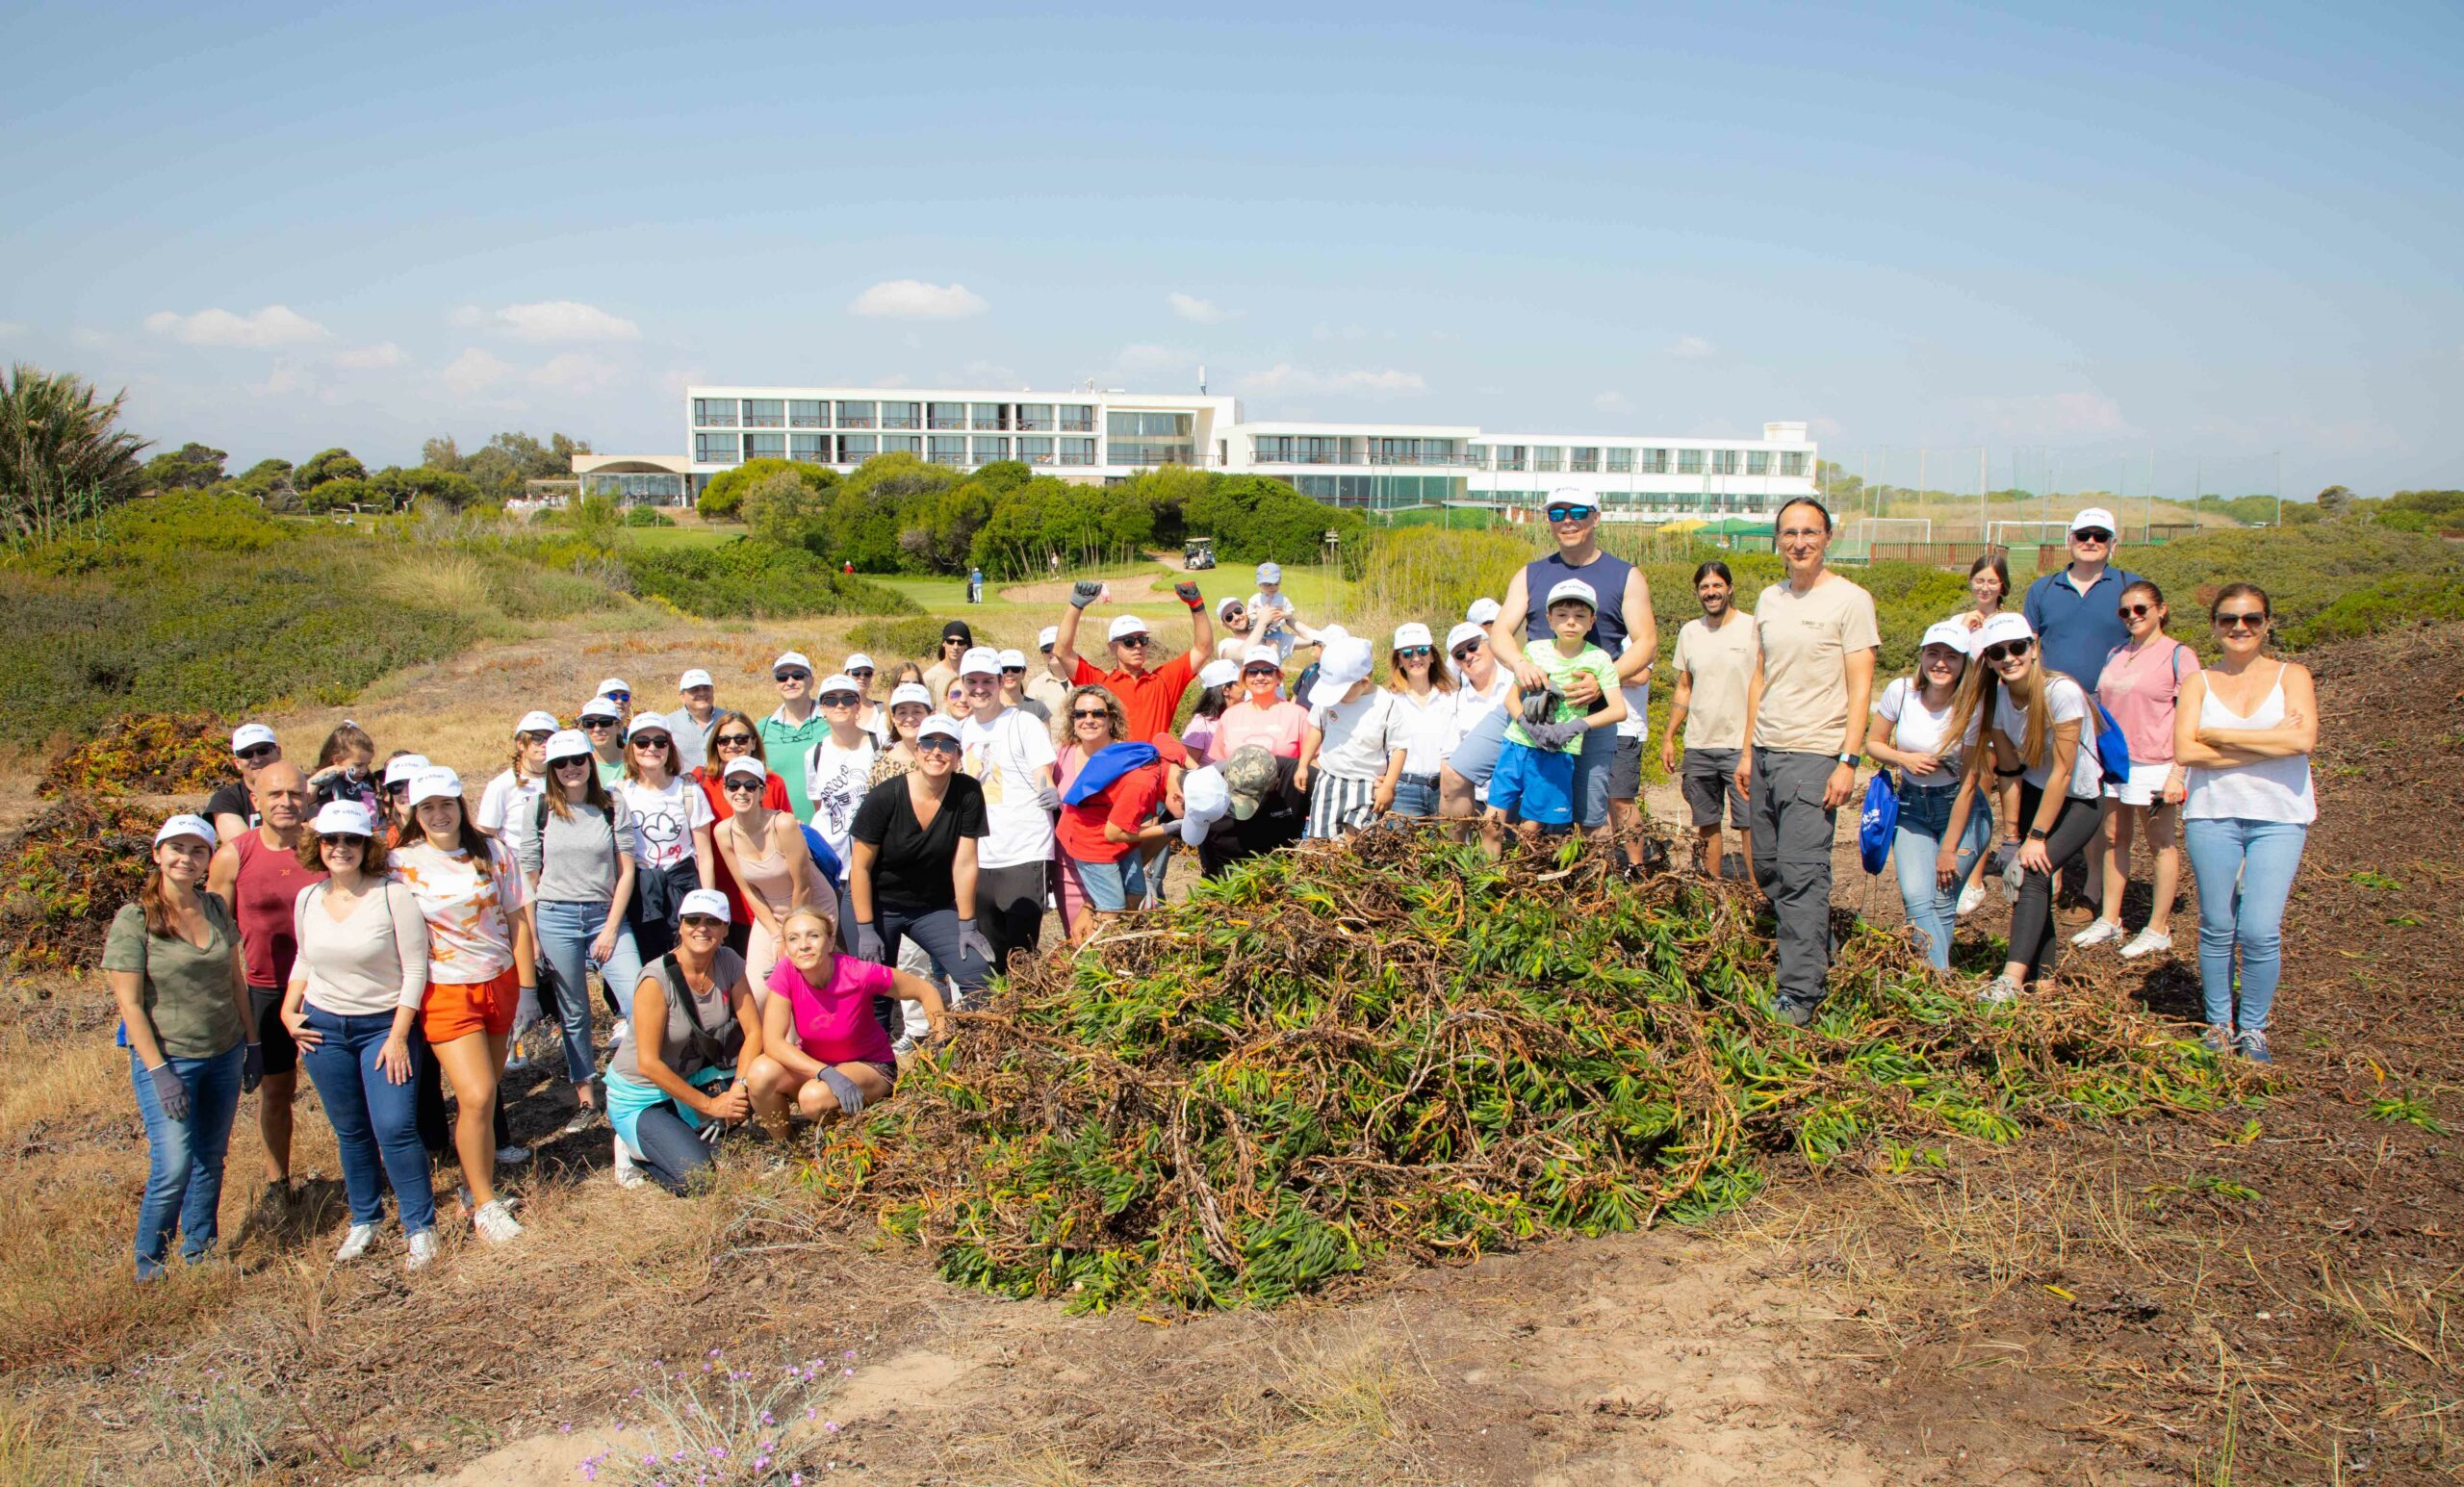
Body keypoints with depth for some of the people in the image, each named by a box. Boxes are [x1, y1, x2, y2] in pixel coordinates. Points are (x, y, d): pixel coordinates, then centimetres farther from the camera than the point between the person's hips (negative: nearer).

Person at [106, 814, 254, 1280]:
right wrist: (158, 1071, -16)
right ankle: (148, 1268, 10)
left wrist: (251, 1041, 13)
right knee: (173, 1168, -9)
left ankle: (200, 1255, 26)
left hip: (224, 1056, 5)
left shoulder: (217, 909, 4)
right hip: (167, 1058, -5)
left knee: (210, 1161, 11)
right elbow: (129, 1003, -12)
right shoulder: (134, 919, -11)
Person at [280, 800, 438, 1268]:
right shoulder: (307, 900, 3)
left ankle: (421, 1228, 2)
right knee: (350, 1132, 12)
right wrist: (289, 1011, 7)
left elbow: (415, 970, -12)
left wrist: (398, 1036, -14)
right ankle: (364, 1221, 27)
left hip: (385, 1024, -4)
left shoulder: (393, 896, -13)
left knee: (395, 1128, -12)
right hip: (323, 1027, 5)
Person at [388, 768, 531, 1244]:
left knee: (483, 1094, 9)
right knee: (477, 1097, -11)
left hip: (499, 984, 3)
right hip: (445, 991, -3)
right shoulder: (400, 864, -5)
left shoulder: (493, 854, 2)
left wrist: (527, 990, 4)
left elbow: (516, 922, 6)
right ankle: (484, 1204, 4)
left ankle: (474, 1179, 28)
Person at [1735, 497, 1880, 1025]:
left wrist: (1848, 761, -14)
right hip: (1765, 751, 7)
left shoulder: (1850, 600, -5)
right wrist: (1748, 750, 16)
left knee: (1801, 873, -11)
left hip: (1814, 756, -7)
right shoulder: (1769, 599, 14)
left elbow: (1860, 687, -8)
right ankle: (1815, 960, 24)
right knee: (1768, 868, 9)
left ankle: (1800, 992, -7)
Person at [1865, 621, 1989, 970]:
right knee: (1916, 896, -15)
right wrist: (1903, 758, -17)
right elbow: (1873, 742, 5)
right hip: (1912, 806, 2)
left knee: (1942, 900, -8)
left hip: (1960, 808, -2)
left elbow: (1969, 781, -11)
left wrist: (1950, 848, -12)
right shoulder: (1900, 691, -9)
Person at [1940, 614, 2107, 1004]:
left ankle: (2012, 981, -32)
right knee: (2033, 884, -4)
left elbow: (2062, 772, -23)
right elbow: (2009, 765, -7)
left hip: (2078, 800, -5)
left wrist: (2037, 836, -21)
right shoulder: (1995, 698, -9)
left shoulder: (2062, 692, -26)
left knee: (2033, 871, -23)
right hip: (2034, 792, 6)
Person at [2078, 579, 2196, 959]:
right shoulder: (2116, 654, 10)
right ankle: (2110, 920, 22)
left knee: (2160, 843, 5)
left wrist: (2177, 773, -17)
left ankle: (2159, 929, 13)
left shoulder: (2178, 655, -8)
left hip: (2154, 766, -6)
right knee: (2114, 838, 12)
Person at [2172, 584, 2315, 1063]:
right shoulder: (2199, 683, 6)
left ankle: (2253, 1028, 13)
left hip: (2279, 817, -1)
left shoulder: (2291, 676, 4)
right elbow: (2185, 751, -9)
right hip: (2212, 813, 1)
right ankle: (2219, 1024, 22)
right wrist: (2268, 744, -12)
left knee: (2260, 931, -6)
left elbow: (2303, 739, -14)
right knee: (2217, 927, 6)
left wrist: (2218, 735, -10)